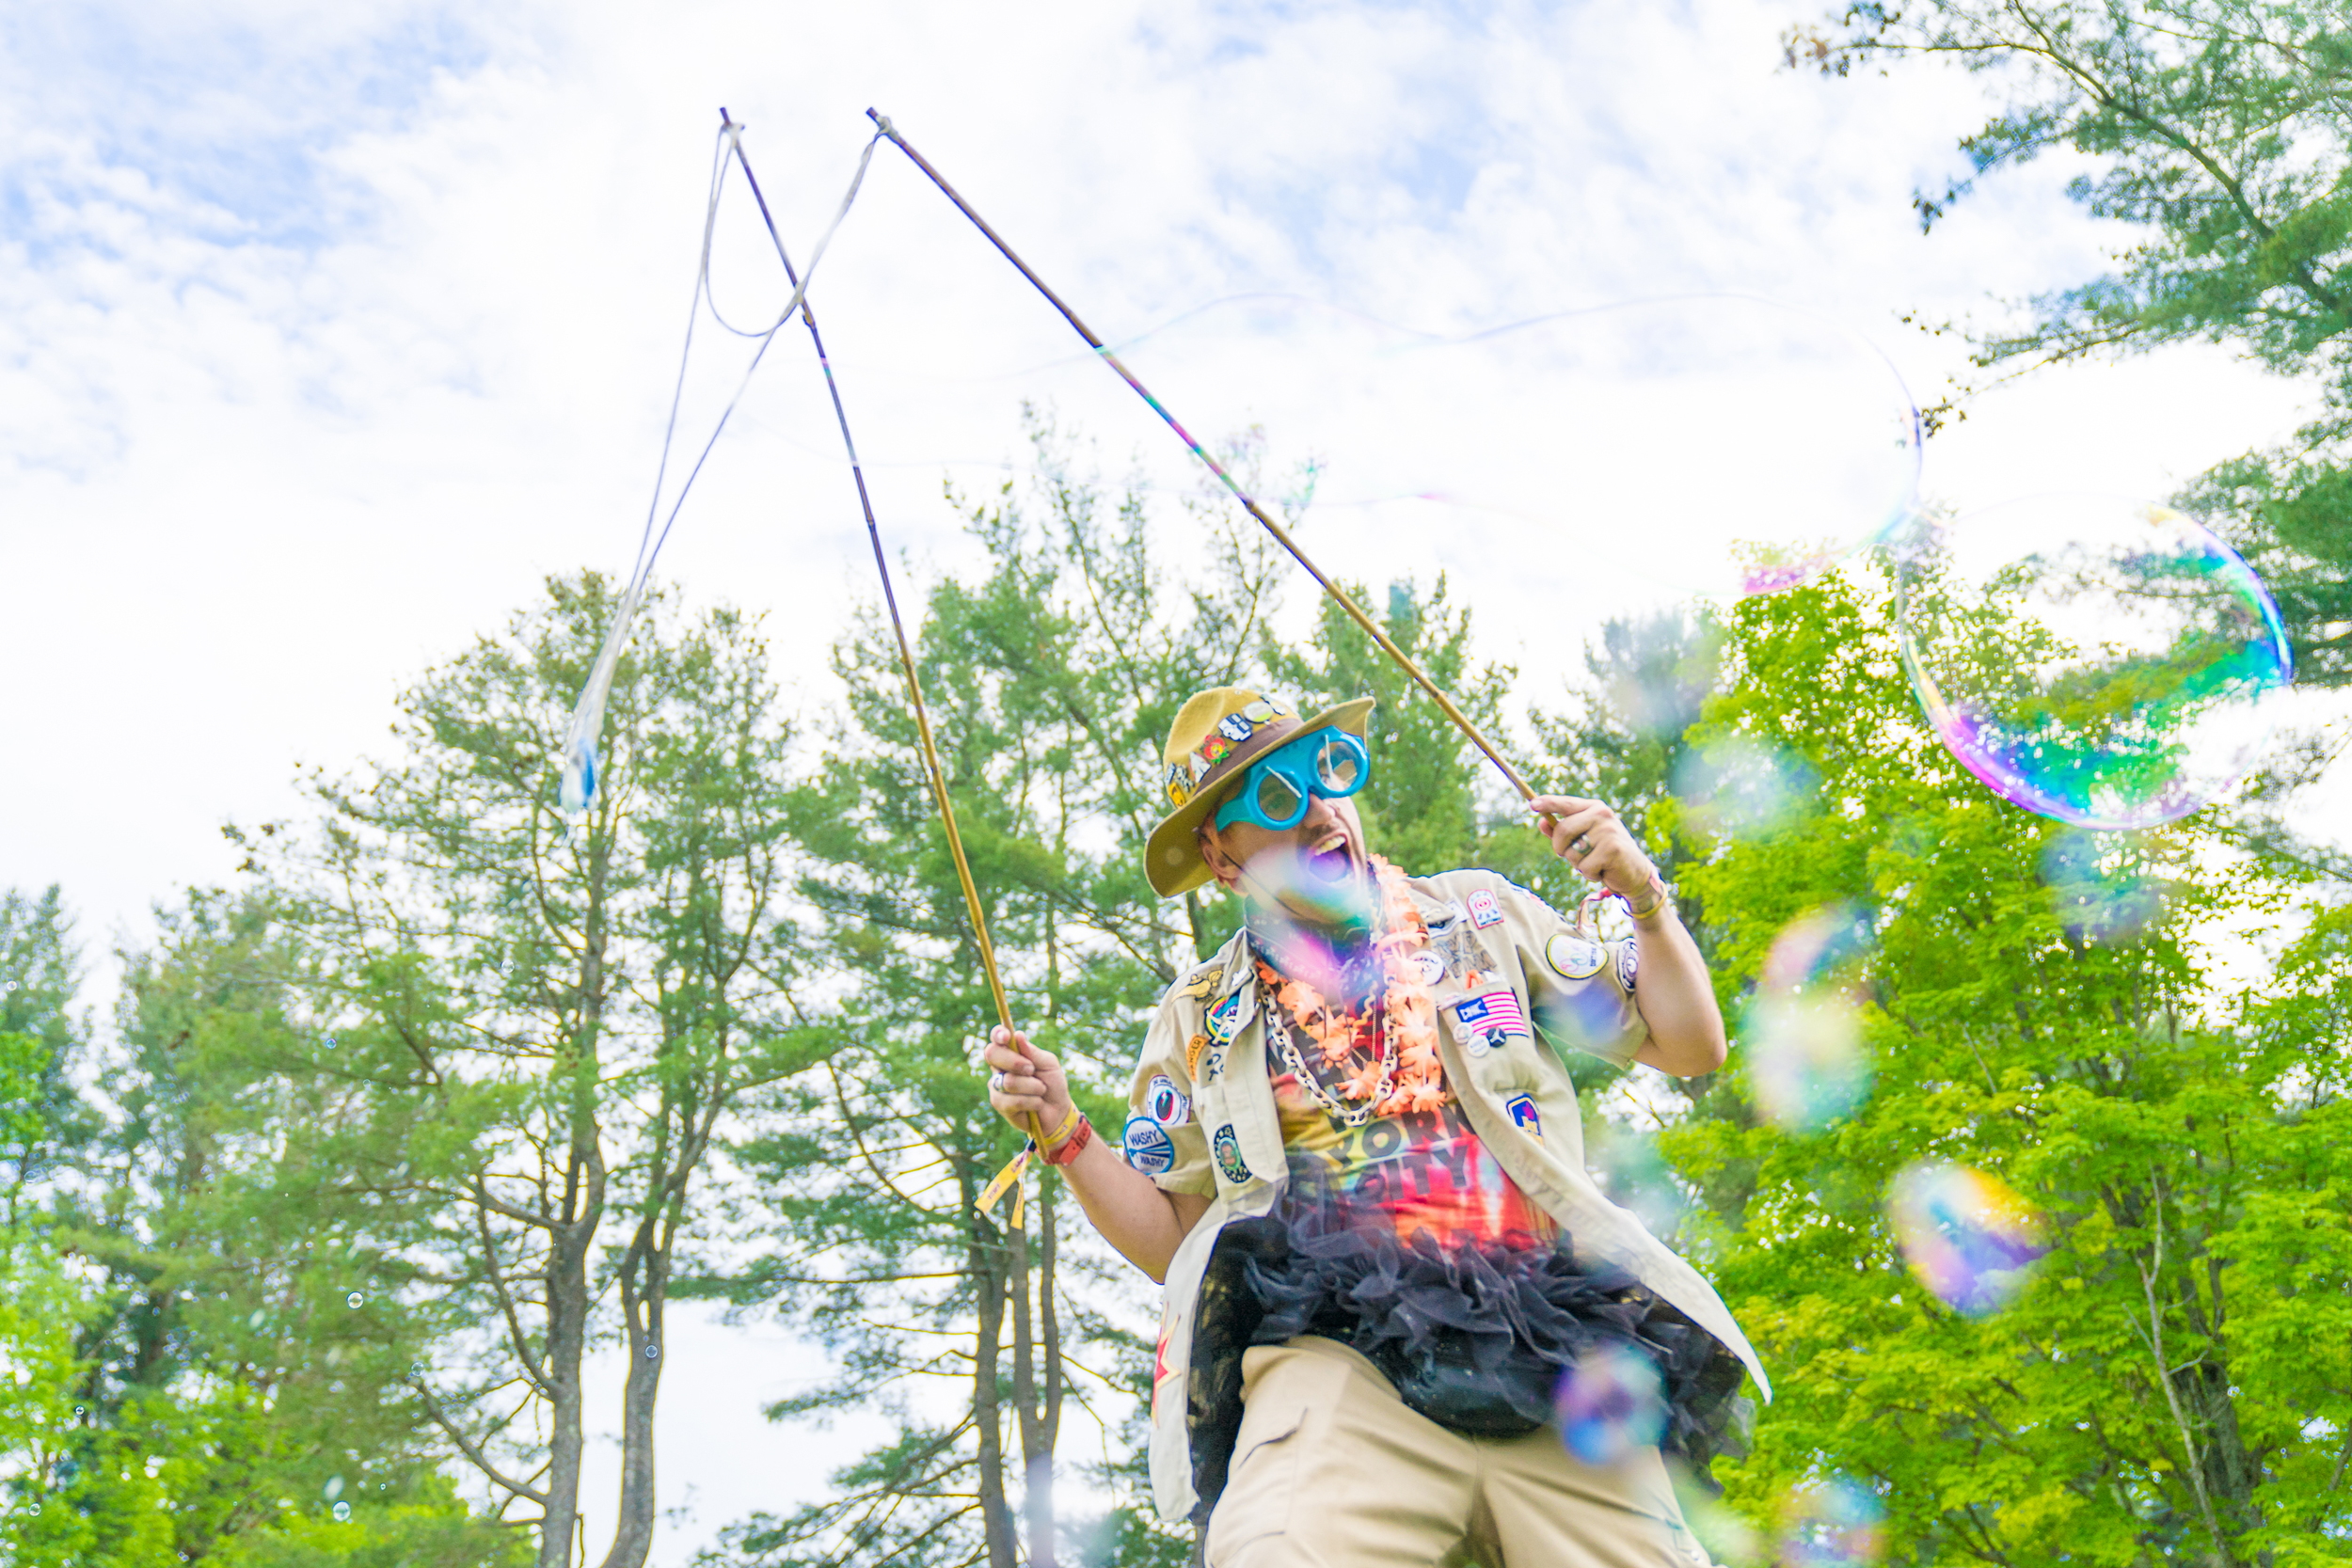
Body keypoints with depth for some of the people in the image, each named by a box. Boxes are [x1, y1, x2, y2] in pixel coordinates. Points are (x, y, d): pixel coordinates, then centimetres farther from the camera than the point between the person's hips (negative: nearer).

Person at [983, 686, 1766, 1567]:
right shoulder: (1199, 1017, 18)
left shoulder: (1479, 915, 19)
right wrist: (1064, 1134, 5)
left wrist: (1645, 898, 5)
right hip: (1336, 1353, -1)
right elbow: (1170, 1238, 20)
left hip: (1546, 1351, 2)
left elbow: (1689, 1048, 20)